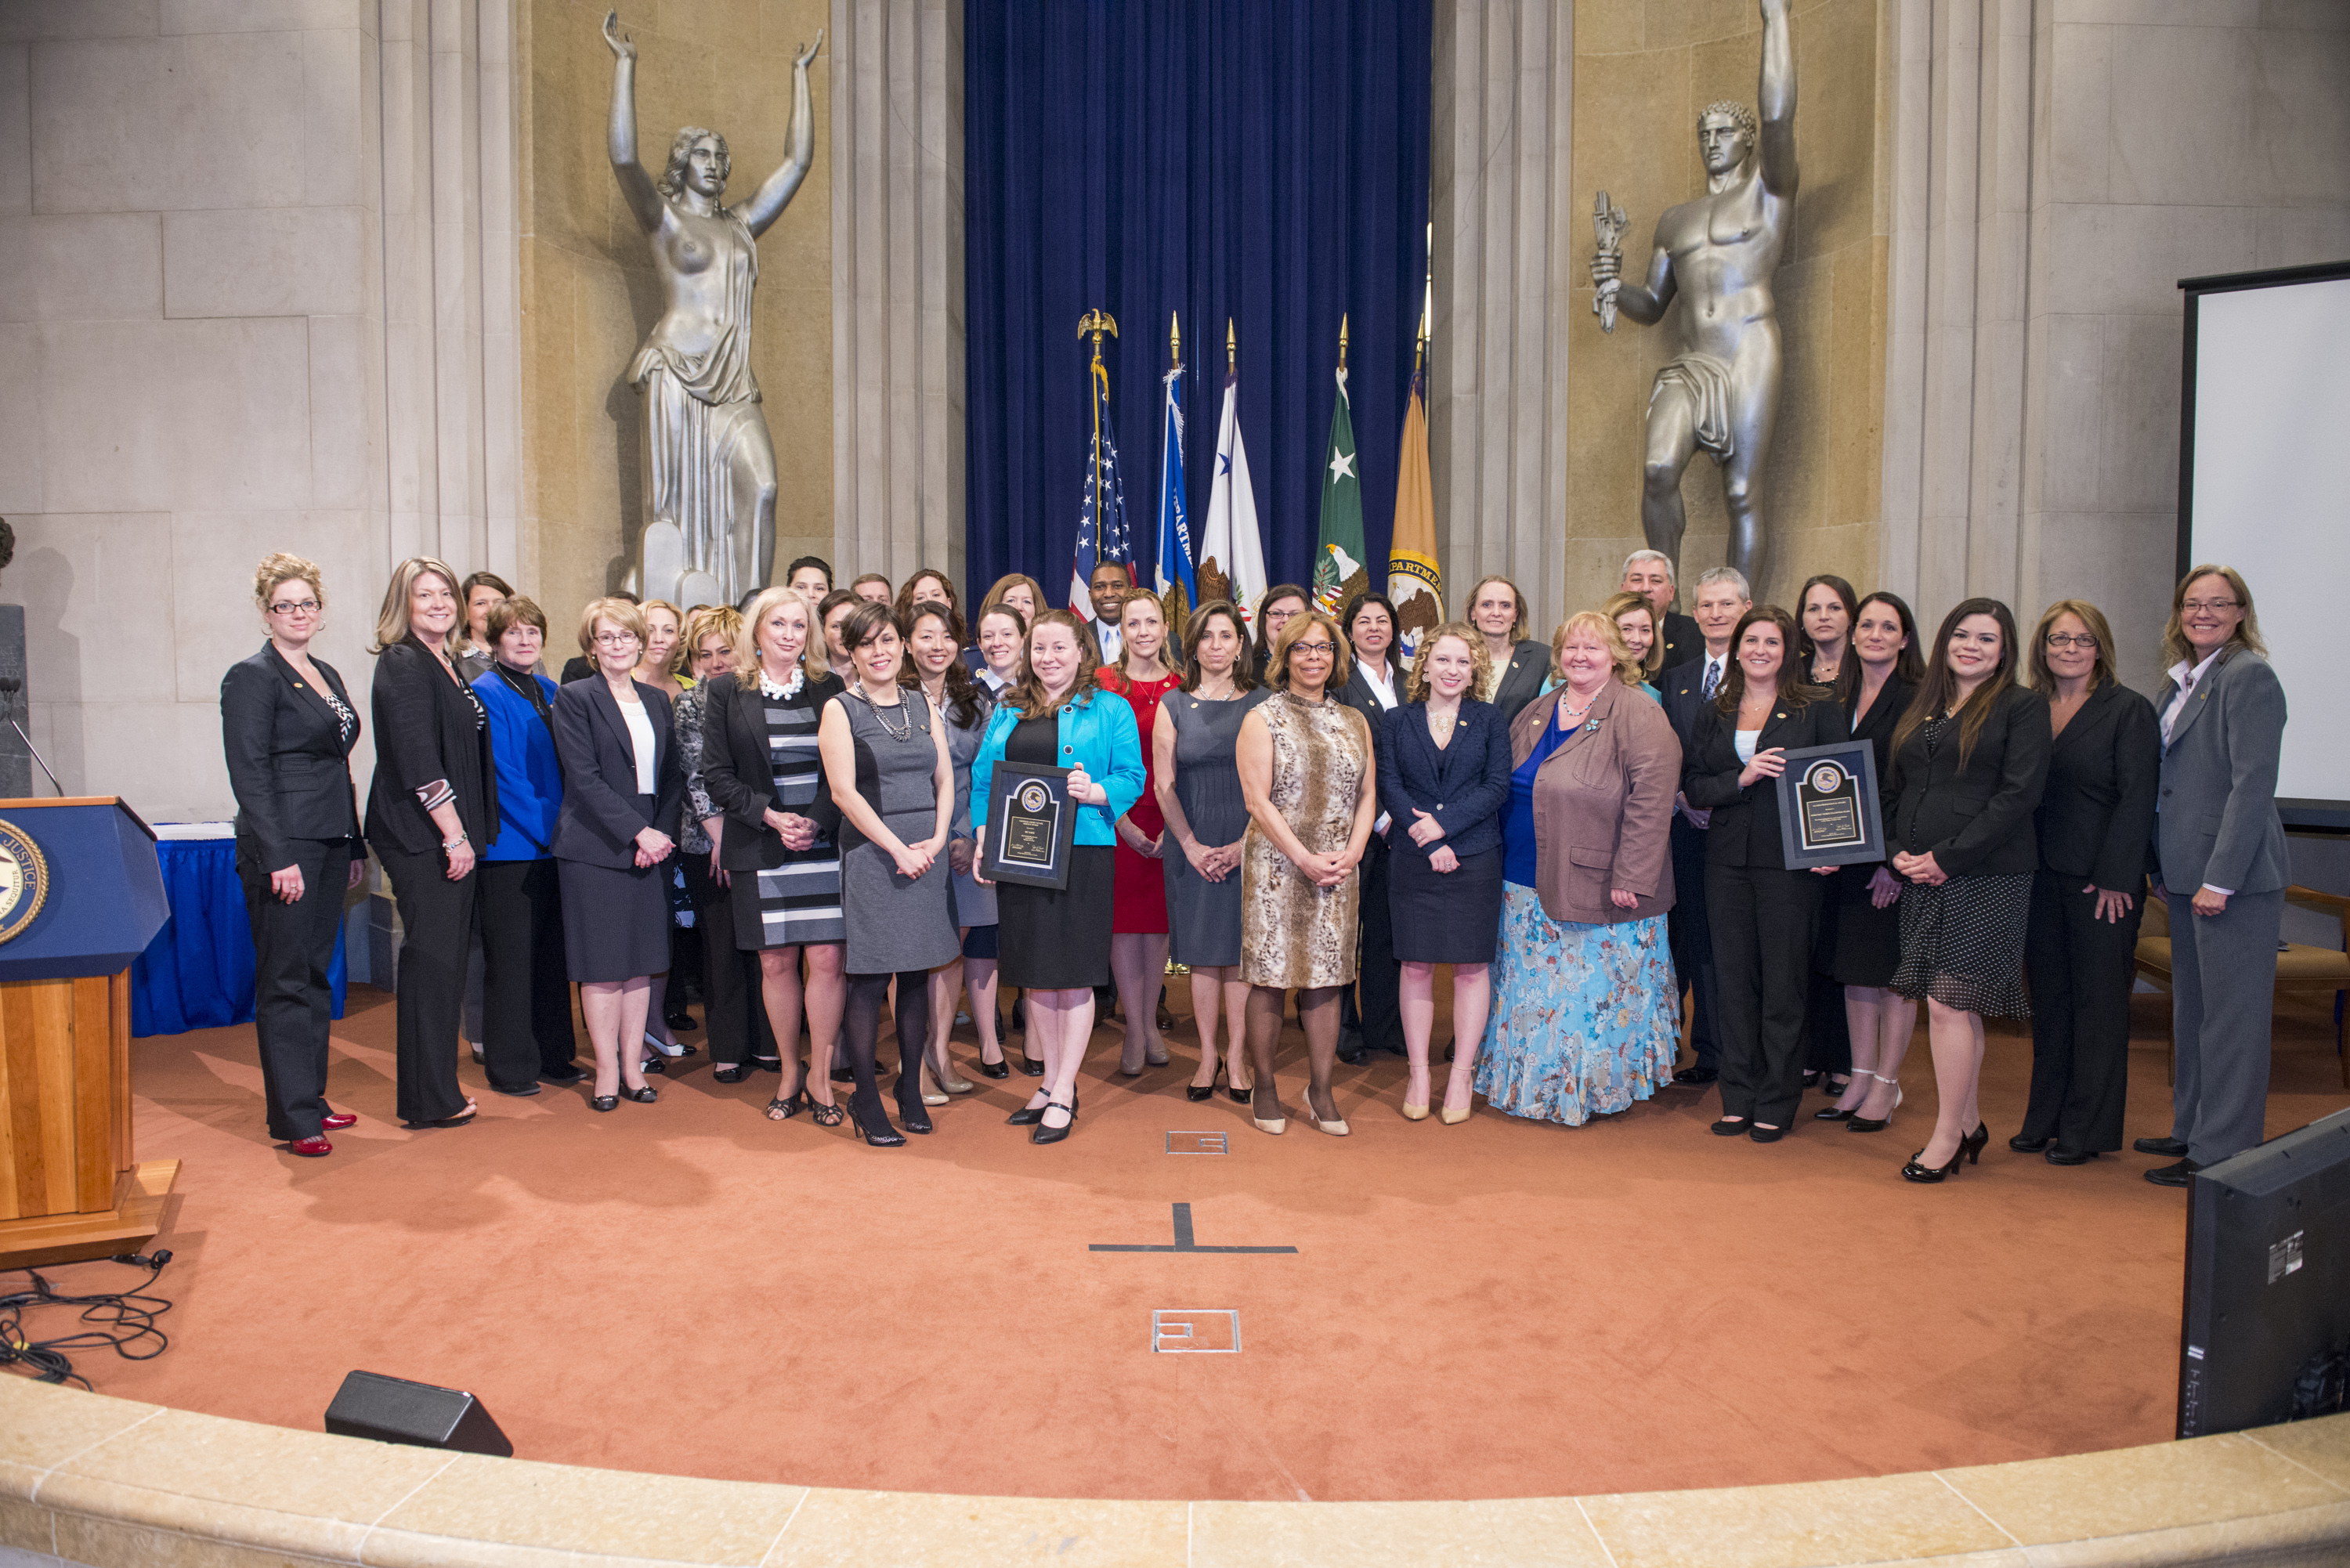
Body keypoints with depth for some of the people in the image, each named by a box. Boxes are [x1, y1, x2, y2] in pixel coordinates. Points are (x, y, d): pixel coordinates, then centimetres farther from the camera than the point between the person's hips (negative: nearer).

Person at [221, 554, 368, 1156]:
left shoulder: (328, 675, 16)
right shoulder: (251, 677, -7)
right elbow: (249, 774, -13)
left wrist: (355, 846, 16)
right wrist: (277, 858, -19)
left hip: (329, 845, 8)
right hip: (284, 848, -8)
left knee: (316, 974, 13)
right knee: (285, 982, -2)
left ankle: (311, 1097, 22)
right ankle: (294, 1119, 3)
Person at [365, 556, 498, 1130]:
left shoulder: (446, 664, 16)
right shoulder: (402, 665, -11)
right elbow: (417, 760, -18)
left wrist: (466, 834, 14)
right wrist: (455, 835, -18)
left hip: (451, 835, 9)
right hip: (422, 838, -9)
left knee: (445, 960, 13)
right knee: (433, 959, -4)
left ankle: (434, 1091, 23)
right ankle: (429, 1100, 5)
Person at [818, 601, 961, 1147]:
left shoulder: (923, 705, 13)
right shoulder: (840, 709, -1)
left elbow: (945, 780, 11)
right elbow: (844, 791, -9)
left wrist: (936, 839, -5)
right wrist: (899, 849, -13)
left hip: (927, 852, 4)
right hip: (871, 851, -4)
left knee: (917, 974, 8)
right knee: (870, 979, -3)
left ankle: (911, 1092, 18)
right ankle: (866, 1101, 7)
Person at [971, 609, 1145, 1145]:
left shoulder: (1109, 709, 2)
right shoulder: (1008, 711, 14)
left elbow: (1131, 779, -2)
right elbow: (983, 777, 13)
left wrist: (1095, 792, -21)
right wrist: (983, 839, 1)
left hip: (1081, 854, -4)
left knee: (1075, 973, -1)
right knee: (1036, 971, 10)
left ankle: (1063, 1094, 8)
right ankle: (1052, 1081, 23)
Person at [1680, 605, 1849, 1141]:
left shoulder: (1819, 708, 0)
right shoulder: (1714, 712, 10)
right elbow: (1693, 786, 6)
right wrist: (1741, 779, -13)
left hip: (1791, 861, -3)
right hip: (1727, 861, 3)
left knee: (1784, 986, 3)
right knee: (1734, 981, 8)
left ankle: (1776, 1105, 15)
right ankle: (1739, 1099, 19)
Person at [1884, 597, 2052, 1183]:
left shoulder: (2023, 706, -2)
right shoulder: (1921, 709, 15)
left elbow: (2020, 794, -11)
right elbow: (1893, 789, 17)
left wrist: (1947, 856, -15)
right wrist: (1898, 852, -1)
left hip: (1986, 876, -5)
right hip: (1920, 877, 6)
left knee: (1948, 1004, -7)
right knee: (1956, 1006, 11)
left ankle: (1947, 1135, 5)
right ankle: (1969, 1125, 22)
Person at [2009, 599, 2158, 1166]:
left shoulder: (2128, 710, -4)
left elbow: (2136, 799, -9)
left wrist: (2114, 879, -14)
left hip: (2101, 882, -5)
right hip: (2041, 879, 5)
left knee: (2097, 1001, 3)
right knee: (2049, 1000, 11)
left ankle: (2088, 1129, 12)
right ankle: (2045, 1120, 21)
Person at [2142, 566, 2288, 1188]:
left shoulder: (2250, 676, -11)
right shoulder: (2180, 681, 15)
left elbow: (2253, 785, -18)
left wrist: (2220, 879, -20)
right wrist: (2163, 870, 15)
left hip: (2235, 874, -9)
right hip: (2187, 872, 9)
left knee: (2231, 1016, -1)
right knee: (2191, 1009, 17)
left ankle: (2222, 1151, 6)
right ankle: (2191, 1129, 29)